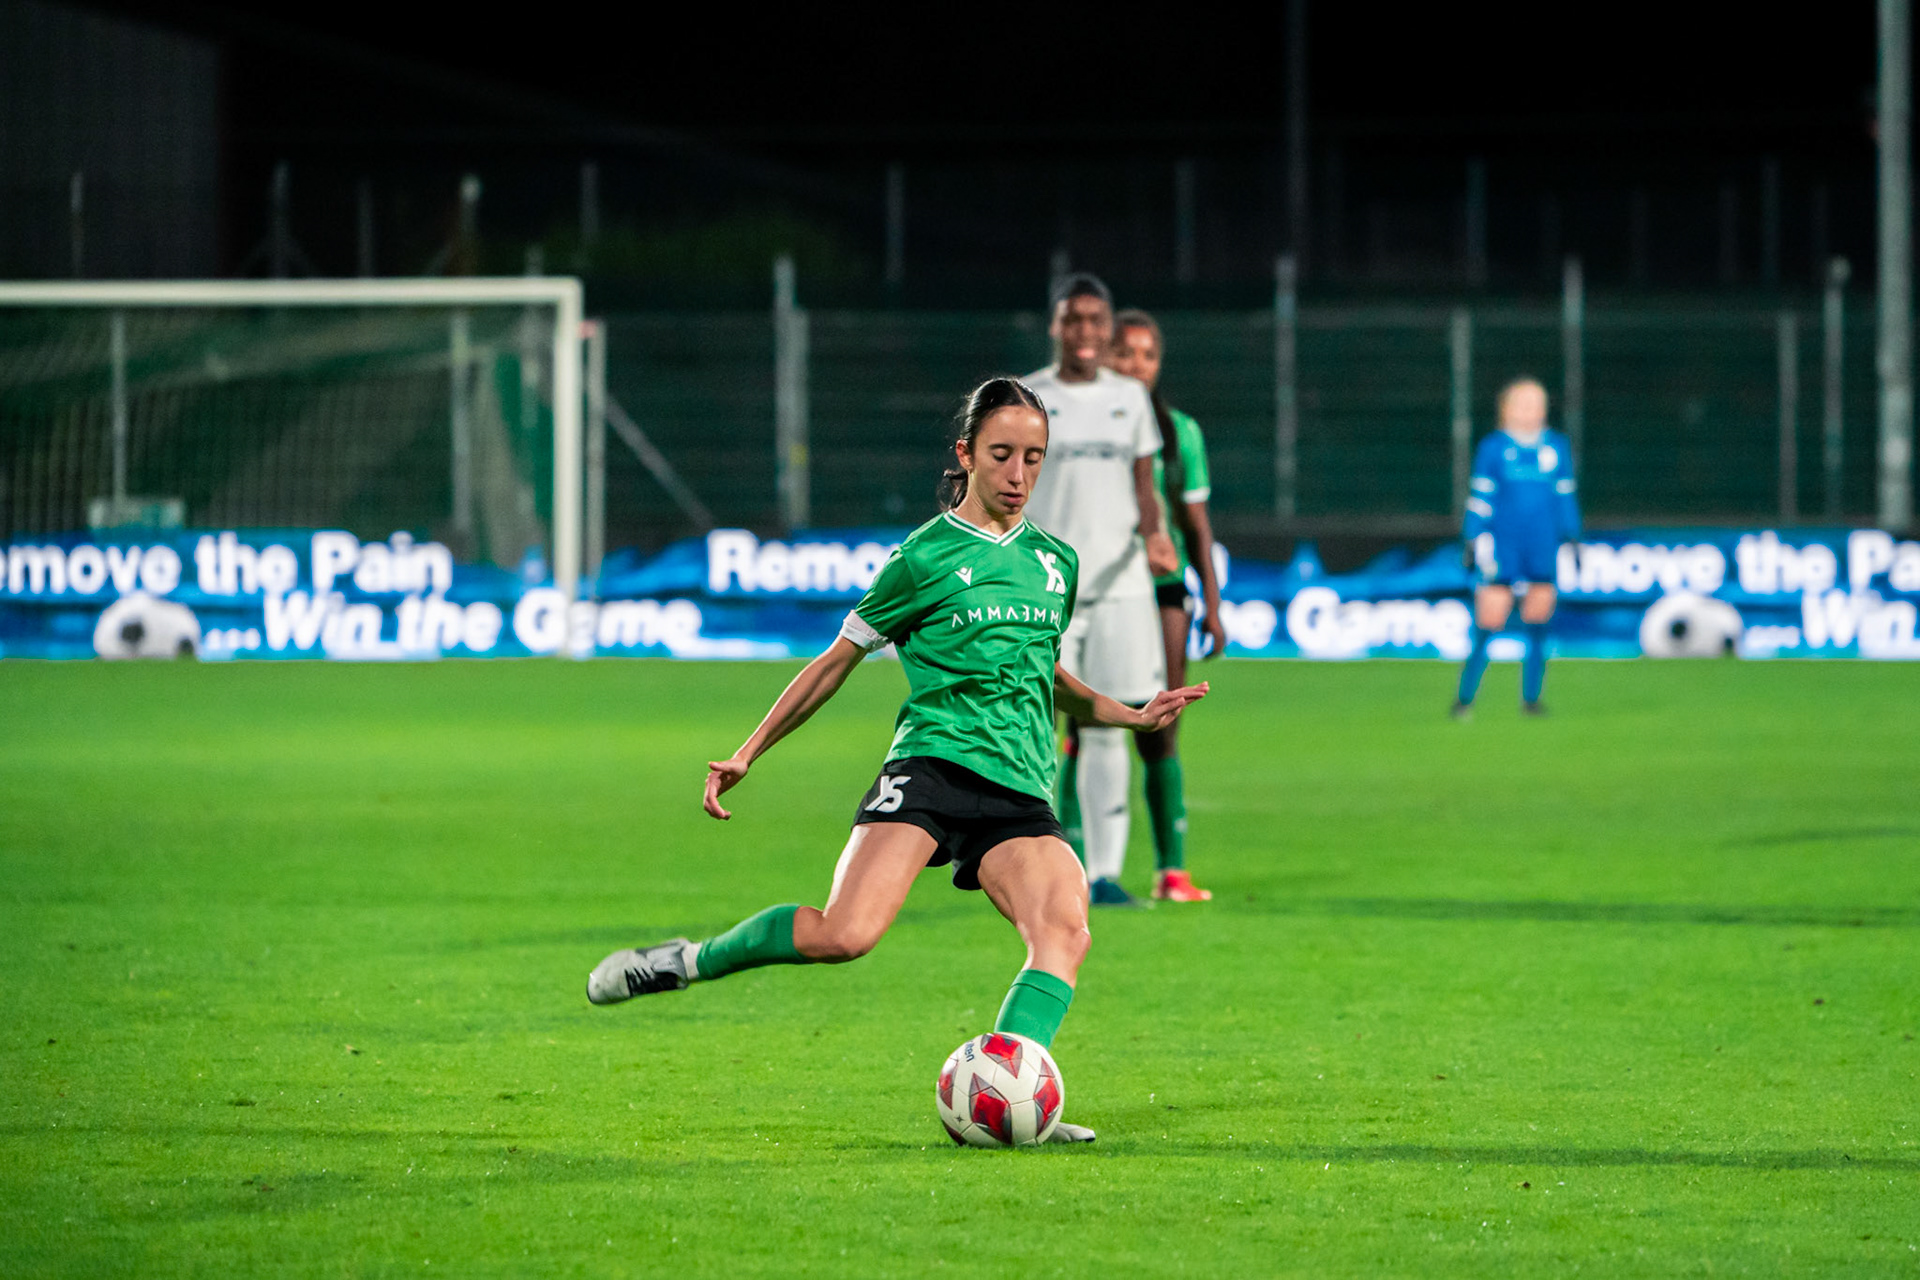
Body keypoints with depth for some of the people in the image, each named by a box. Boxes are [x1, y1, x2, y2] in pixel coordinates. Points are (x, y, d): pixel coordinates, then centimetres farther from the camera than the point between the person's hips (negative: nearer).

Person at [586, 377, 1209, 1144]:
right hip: (932, 767, -5)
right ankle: (692, 962, -2)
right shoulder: (926, 556, 4)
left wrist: (1134, 716, 23)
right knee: (845, 935, -26)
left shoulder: (1056, 563, 20)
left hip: (1019, 794, 5)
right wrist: (749, 753, 11)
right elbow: (838, 660, 12)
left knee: (1066, 930, -26)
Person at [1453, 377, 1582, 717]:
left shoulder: (1557, 448, 10)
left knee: (1538, 627, 0)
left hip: (1543, 548, 3)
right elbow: (1481, 497, 3)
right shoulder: (1493, 448, 2)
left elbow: (1566, 496, 16)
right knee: (1488, 623, -7)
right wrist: (1473, 542, 0)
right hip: (1501, 545, -3)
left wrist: (1572, 539, 13)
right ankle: (1465, 698, 1)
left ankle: (1531, 697, 10)